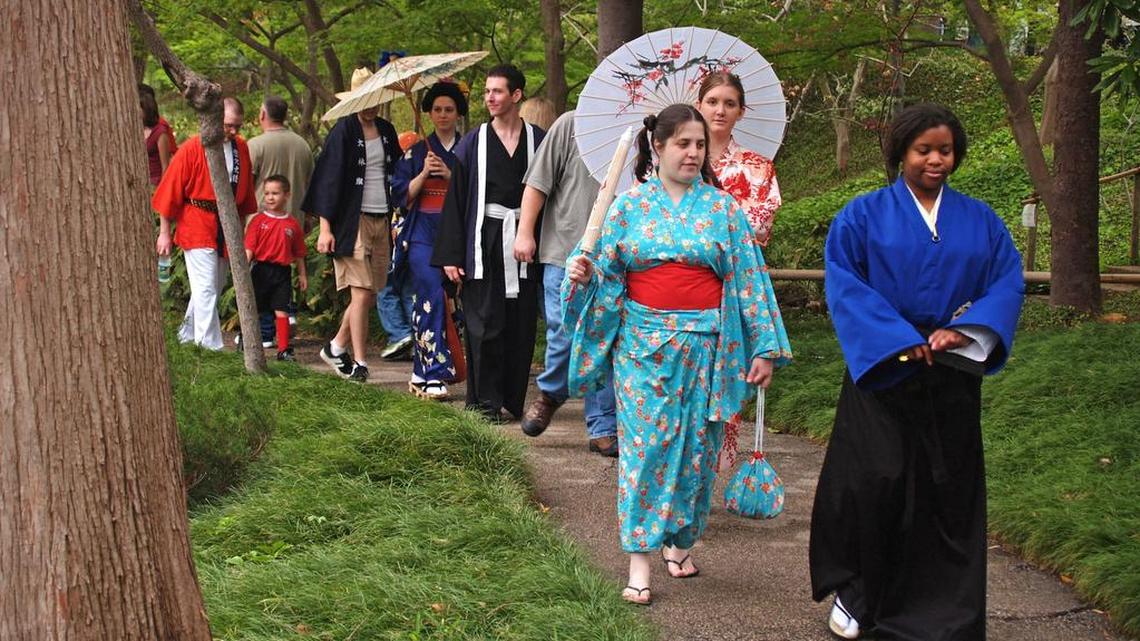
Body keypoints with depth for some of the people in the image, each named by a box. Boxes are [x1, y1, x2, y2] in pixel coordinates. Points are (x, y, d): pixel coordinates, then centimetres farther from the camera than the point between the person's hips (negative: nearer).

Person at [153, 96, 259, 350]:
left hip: (226, 228, 6)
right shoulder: (192, 149, -10)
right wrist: (164, 233, -3)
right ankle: (210, 347, -9)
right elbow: (170, 191, -5)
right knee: (206, 289, -10)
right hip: (197, 226, -6)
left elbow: (245, 192, 15)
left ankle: (188, 335, 30)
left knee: (214, 289, 14)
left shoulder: (241, 148, 5)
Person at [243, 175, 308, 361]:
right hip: (261, 269, -1)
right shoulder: (258, 220, 0)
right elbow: (249, 247, -5)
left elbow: (298, 253, 12)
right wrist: (244, 267, -17)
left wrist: (302, 274, 12)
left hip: (282, 272, 1)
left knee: (282, 311, -1)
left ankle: (283, 349, 5)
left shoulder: (292, 224, 5)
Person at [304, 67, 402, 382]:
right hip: (353, 222, -6)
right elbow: (329, 179, -8)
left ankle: (336, 347, 23)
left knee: (370, 294, 6)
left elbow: (397, 172, 22)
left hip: (381, 221, 6)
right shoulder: (344, 131, -6)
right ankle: (359, 363, -3)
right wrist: (325, 228, -12)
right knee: (361, 293, -9)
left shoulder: (386, 130, 12)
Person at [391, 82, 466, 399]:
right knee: (431, 297, -13)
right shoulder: (416, 152, 11)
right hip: (423, 234, -1)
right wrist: (424, 174, -7)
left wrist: (450, 176, -10)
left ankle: (422, 373, 10)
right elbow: (401, 194, 7)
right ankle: (433, 373, -13)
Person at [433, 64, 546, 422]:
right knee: (485, 323, -3)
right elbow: (455, 199, 2)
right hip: (484, 241, -1)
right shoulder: (473, 143, 4)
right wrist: (450, 255, -4)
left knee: (521, 323, 4)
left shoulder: (538, 140, 5)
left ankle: (513, 398, 15)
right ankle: (485, 401, 4)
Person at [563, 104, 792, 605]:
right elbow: (604, 274, 5)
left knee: (696, 445, 6)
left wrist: (765, 348, -2)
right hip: (643, 343, -1)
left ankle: (680, 540, 23)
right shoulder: (630, 206, 4)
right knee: (645, 443, -6)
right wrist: (582, 274, -19)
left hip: (705, 347, 1)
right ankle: (639, 561, -4)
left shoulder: (722, 209, 5)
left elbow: (748, 278, 3)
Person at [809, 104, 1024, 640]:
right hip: (880, 370, -3)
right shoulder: (864, 214, 2)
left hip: (952, 374, 3)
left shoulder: (979, 221, 11)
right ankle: (853, 594, 13)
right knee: (873, 481, -5)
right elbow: (842, 281, -8)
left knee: (947, 487, 4)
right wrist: (897, 338, -18)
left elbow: (1008, 282, 4)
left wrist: (965, 330, -14)